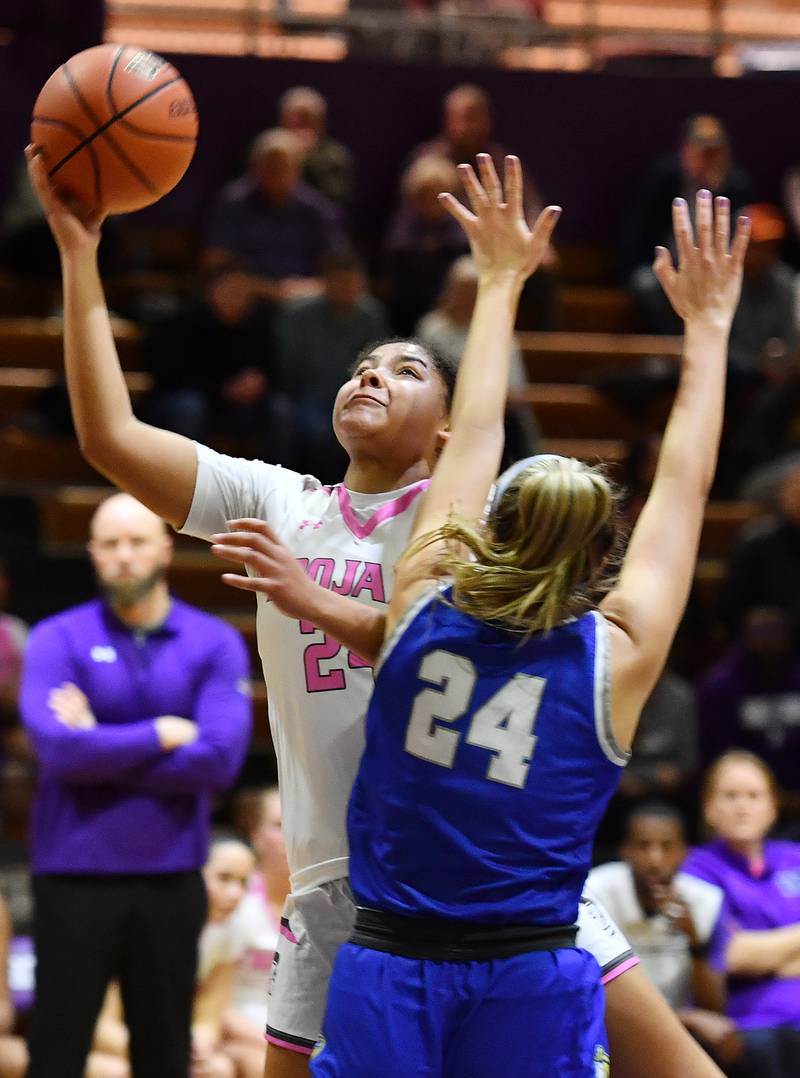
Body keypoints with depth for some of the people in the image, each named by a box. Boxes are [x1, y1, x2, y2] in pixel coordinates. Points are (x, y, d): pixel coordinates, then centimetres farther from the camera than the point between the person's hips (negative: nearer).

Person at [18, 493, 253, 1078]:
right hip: (74, 878, -1)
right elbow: (59, 749, -16)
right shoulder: (56, 640, -1)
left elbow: (219, 760, -12)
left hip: (171, 881, 1)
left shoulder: (215, 644, 1)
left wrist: (102, 749, -10)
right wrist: (161, 735, -9)